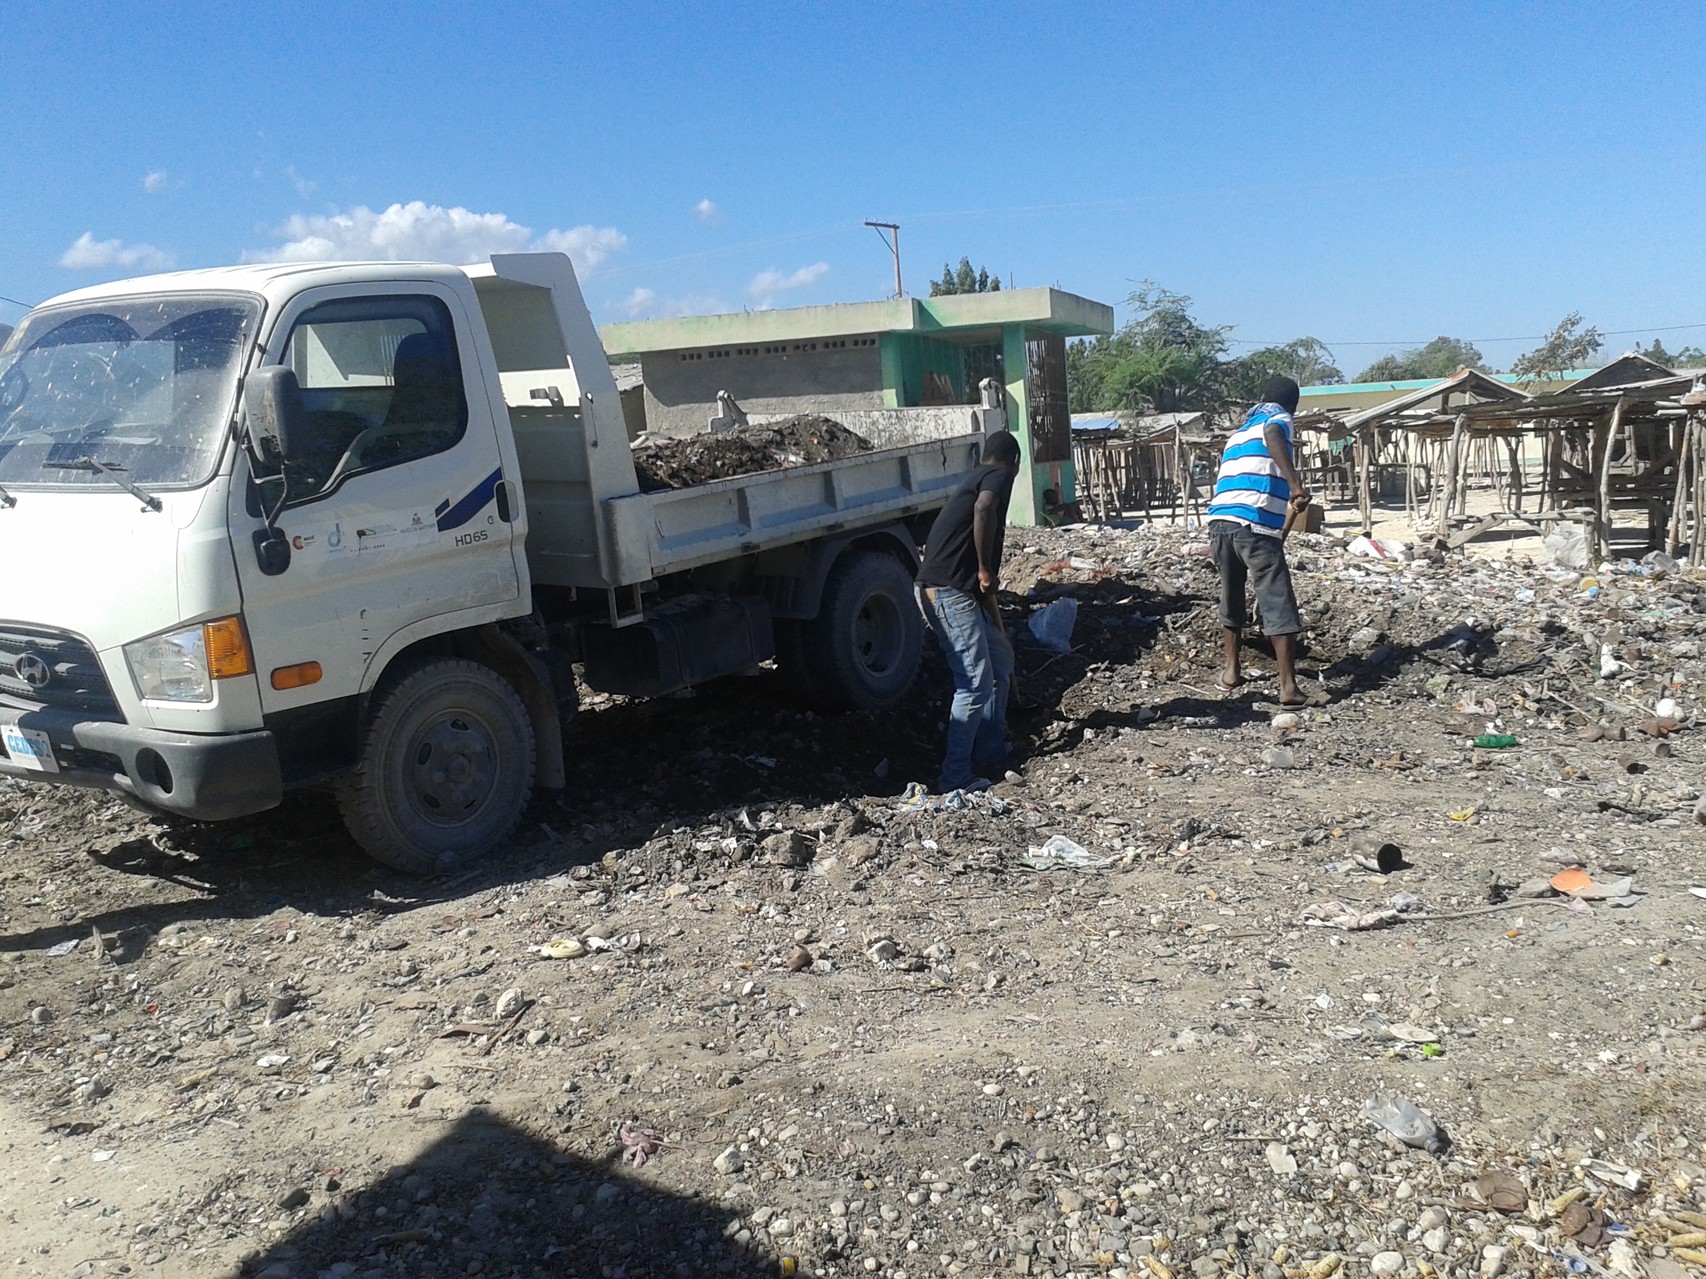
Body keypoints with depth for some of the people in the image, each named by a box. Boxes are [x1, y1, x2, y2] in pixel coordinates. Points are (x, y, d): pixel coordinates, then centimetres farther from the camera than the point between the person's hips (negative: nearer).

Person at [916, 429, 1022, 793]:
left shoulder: (977, 478, 27)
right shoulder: (1001, 475, 0)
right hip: (947, 591, -10)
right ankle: (955, 777, -3)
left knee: (1000, 661, 19)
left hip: (959, 589, 10)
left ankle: (991, 757, 27)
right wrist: (986, 569, -17)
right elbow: (984, 509, -25)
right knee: (976, 682, -8)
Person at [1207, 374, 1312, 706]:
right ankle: (1288, 687, -5)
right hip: (1255, 525, -6)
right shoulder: (1280, 419, 10)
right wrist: (1295, 483, -28)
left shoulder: (1239, 432, 30)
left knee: (1231, 599, 23)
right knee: (1278, 605, -2)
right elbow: (1272, 435, -16)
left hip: (1219, 521, 6)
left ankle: (1230, 671, 30)